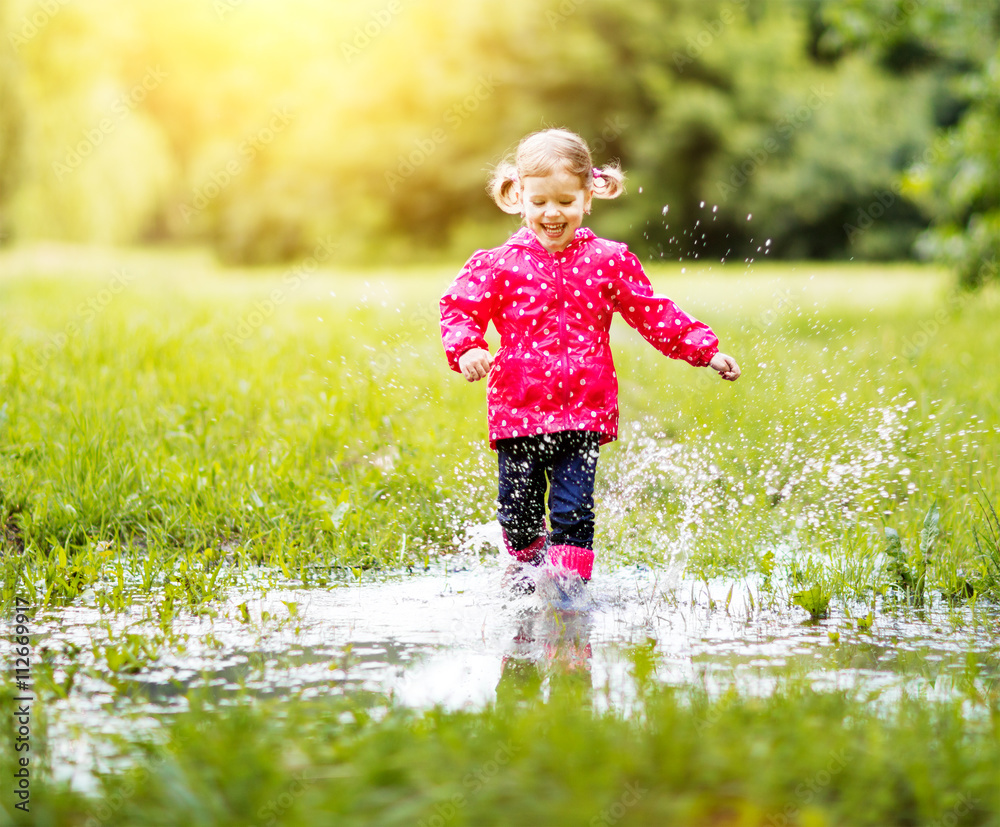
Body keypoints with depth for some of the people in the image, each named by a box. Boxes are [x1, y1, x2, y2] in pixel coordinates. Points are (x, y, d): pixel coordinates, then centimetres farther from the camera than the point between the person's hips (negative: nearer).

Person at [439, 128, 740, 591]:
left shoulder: (609, 262, 3)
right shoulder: (500, 264, -1)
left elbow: (653, 314, 9)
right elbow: (459, 307, -3)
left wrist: (705, 350, 4)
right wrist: (466, 348, -23)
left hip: (583, 411, 0)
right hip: (518, 410, 1)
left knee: (574, 509, -6)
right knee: (517, 510, 10)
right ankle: (528, 563, 39)